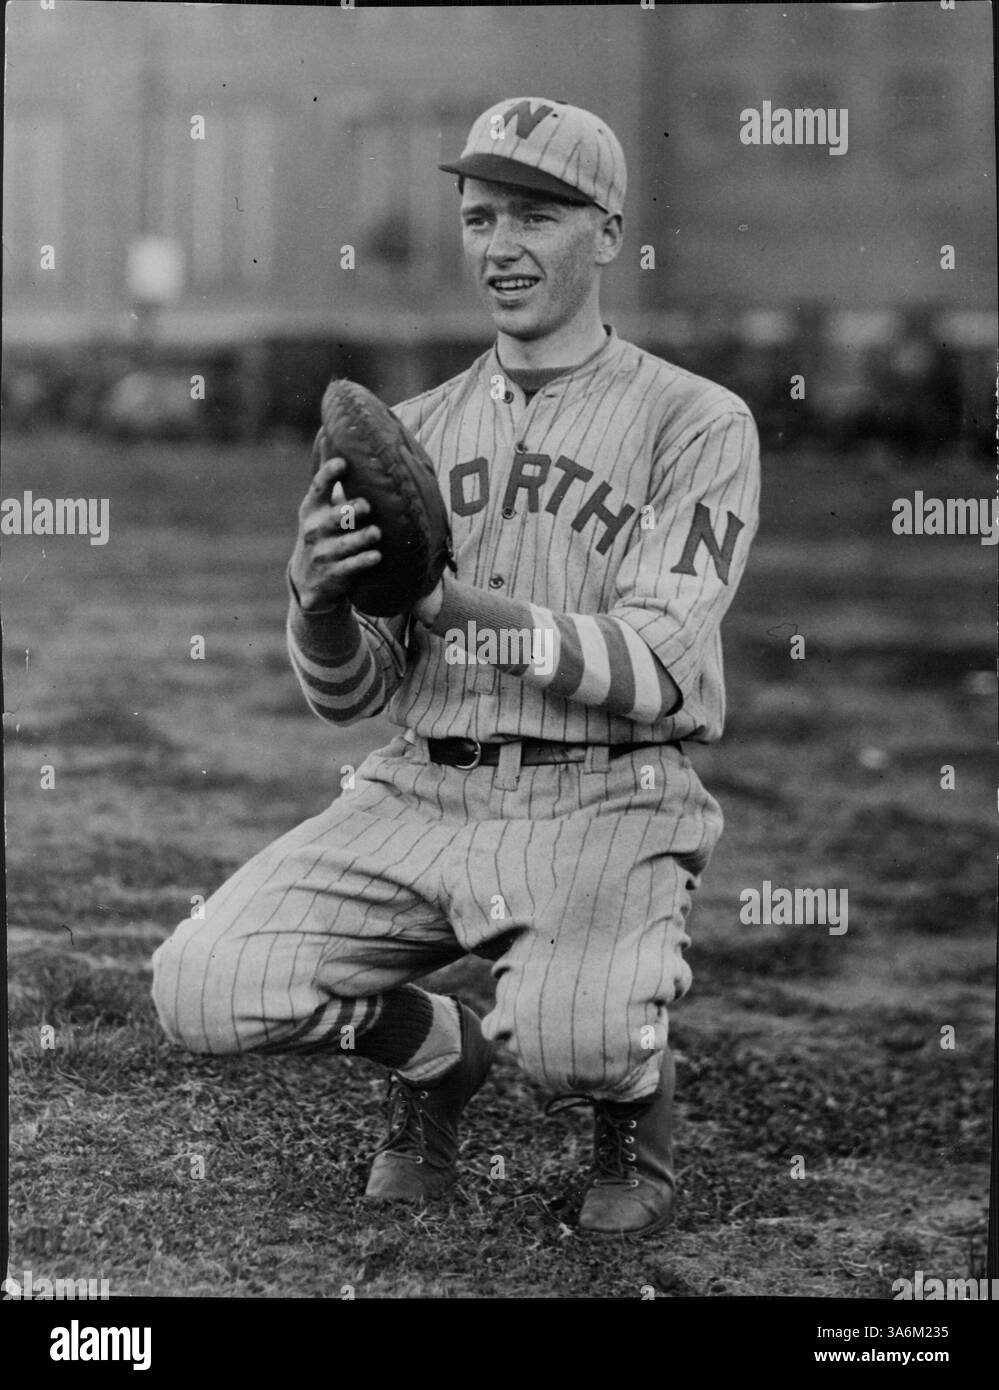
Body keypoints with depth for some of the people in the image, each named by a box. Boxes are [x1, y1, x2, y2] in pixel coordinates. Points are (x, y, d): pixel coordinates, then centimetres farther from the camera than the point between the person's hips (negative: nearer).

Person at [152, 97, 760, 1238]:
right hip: (420, 798, 4)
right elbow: (347, 694, 8)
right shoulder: (415, 432, 14)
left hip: (600, 809, -4)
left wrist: (477, 610, -29)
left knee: (570, 1034, -34)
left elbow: (657, 670, -13)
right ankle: (435, 1049, 13)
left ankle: (634, 1101, 5)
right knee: (202, 991, -18)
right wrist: (318, 596, -15)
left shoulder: (697, 425, 0)